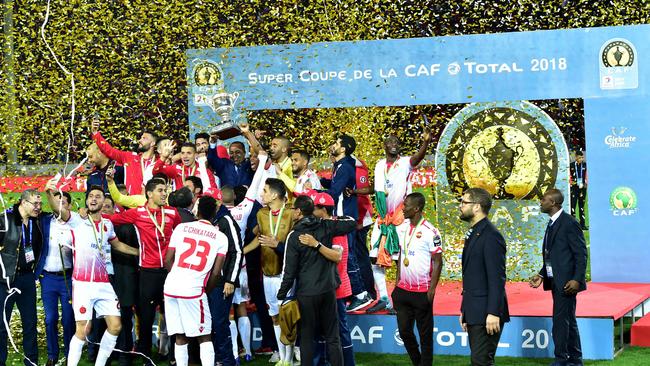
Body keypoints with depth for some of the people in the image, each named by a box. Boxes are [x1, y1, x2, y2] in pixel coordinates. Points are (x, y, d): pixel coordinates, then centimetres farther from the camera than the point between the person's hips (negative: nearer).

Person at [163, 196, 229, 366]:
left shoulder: (181, 228, 8)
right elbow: (216, 272, -1)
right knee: (204, 337, 6)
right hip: (194, 290, -3)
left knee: (180, 337, 11)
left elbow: (168, 260, 8)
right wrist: (207, 290, 17)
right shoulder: (221, 237, 3)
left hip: (171, 287, 3)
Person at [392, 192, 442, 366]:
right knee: (404, 330, 10)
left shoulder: (430, 232, -12)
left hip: (422, 292, -6)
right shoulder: (402, 228, 8)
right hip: (403, 291, 6)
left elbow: (437, 262, -10)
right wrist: (397, 283, 13)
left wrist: (431, 290, -14)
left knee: (425, 334, 3)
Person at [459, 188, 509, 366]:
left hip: (486, 315, -10)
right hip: (473, 313, 10)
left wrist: (493, 313, -22)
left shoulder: (491, 236, -15)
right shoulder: (473, 234, 16)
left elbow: (497, 278, -19)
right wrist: (464, 310, 16)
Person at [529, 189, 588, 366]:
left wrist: (577, 279, -20)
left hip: (567, 282, -9)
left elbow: (581, 253, -15)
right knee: (568, 321, 14)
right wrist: (541, 275, 11)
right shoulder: (552, 224, 15)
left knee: (560, 321, -9)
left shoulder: (569, 223, -13)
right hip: (556, 282, 9)